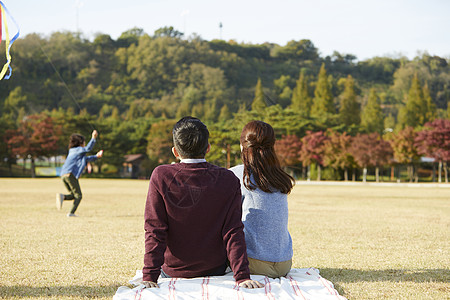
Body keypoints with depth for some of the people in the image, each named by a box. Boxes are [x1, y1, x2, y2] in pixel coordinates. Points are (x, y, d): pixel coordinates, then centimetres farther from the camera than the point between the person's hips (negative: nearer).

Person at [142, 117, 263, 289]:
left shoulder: (161, 176, -16)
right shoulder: (229, 181, -12)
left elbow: (154, 232, -16)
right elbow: (233, 233, -16)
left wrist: (149, 277, -16)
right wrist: (242, 277, -15)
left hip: (173, 272, -1)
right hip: (215, 270, 1)